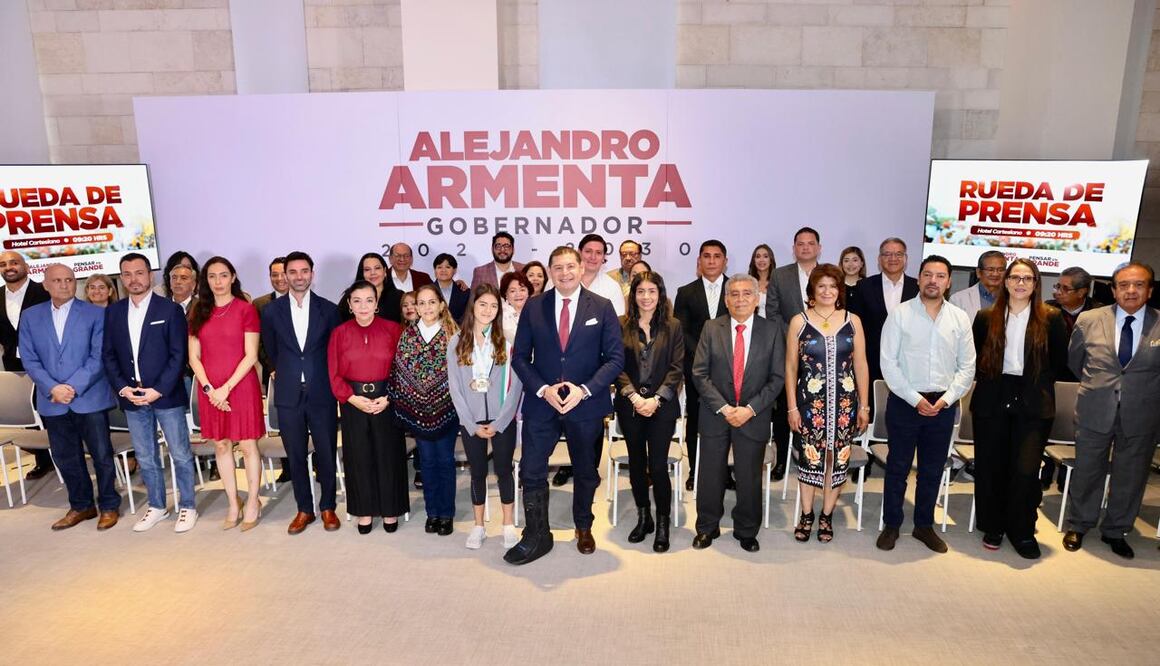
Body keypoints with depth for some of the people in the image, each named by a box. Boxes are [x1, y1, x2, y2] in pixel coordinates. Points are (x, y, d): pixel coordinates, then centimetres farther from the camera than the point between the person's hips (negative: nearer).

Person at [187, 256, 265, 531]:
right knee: (221, 446, 10)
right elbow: (194, 357, 6)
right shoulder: (198, 312, 8)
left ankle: (253, 503, 16)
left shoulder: (245, 309, -4)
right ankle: (233, 505, 22)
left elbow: (251, 356, -8)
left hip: (241, 386, -4)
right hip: (210, 390, 4)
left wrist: (227, 387, -14)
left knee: (248, 446, 2)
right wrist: (209, 389, -7)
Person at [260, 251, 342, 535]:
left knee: (326, 454, 7)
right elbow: (271, 351, 15)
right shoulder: (271, 311, 2)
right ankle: (304, 509, 24)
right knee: (295, 456, 9)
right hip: (289, 395, 1)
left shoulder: (329, 309, -1)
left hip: (322, 394, -1)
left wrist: (326, 380, 9)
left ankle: (327, 507, 24)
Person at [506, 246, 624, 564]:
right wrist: (543, 390, -14)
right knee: (531, 472, 0)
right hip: (541, 403, 0)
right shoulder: (533, 307, 0)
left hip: (586, 404, 0)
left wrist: (584, 390, -17)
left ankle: (584, 529, 40)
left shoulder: (602, 307, -3)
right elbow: (520, 356, 1)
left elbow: (615, 358, -5)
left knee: (586, 472, 17)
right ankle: (536, 538, 18)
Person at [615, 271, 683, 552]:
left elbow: (677, 369, -2)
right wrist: (634, 397, -12)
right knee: (636, 463, 11)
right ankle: (643, 518, 27)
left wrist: (656, 399, -12)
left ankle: (663, 524, 12)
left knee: (658, 465, -4)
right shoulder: (621, 326, 2)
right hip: (630, 405, 2)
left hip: (662, 405, -1)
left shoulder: (673, 327, 3)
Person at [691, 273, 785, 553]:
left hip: (753, 417, 0)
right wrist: (723, 408, -12)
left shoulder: (772, 331, -1)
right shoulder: (712, 329, -1)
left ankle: (746, 532, 30)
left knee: (749, 477, 10)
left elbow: (777, 378, -3)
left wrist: (750, 409, -12)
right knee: (710, 475, 10)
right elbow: (700, 374, -3)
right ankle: (707, 528, 29)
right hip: (716, 415, 1)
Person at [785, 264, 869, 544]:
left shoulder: (852, 321, 3)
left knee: (838, 458, 7)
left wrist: (864, 406, 4)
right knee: (808, 457, 4)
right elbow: (791, 367, 1)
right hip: (810, 403, -1)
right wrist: (792, 407, -2)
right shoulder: (799, 322, -1)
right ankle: (806, 515, 23)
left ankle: (827, 515, 24)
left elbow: (861, 366, 5)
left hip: (844, 402, 1)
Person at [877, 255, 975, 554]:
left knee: (932, 470, 13)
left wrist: (946, 399, -7)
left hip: (943, 405, 3)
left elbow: (967, 366, 5)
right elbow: (888, 363, -8)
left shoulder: (960, 318, 3)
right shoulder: (900, 314, -6)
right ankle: (891, 525, 21)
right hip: (904, 402, -3)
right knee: (898, 467, 7)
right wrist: (916, 399, -12)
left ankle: (924, 525, 29)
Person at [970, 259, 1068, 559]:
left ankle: (1022, 531, 13)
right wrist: (986, 380, 2)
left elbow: (1059, 360, 8)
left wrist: (1039, 385, 4)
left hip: (1033, 404, -1)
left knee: (1026, 469, -4)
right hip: (992, 401, 1)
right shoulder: (986, 317, 4)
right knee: (990, 467, 6)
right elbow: (974, 356, 11)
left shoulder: (1051, 318, 2)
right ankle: (992, 527, 21)